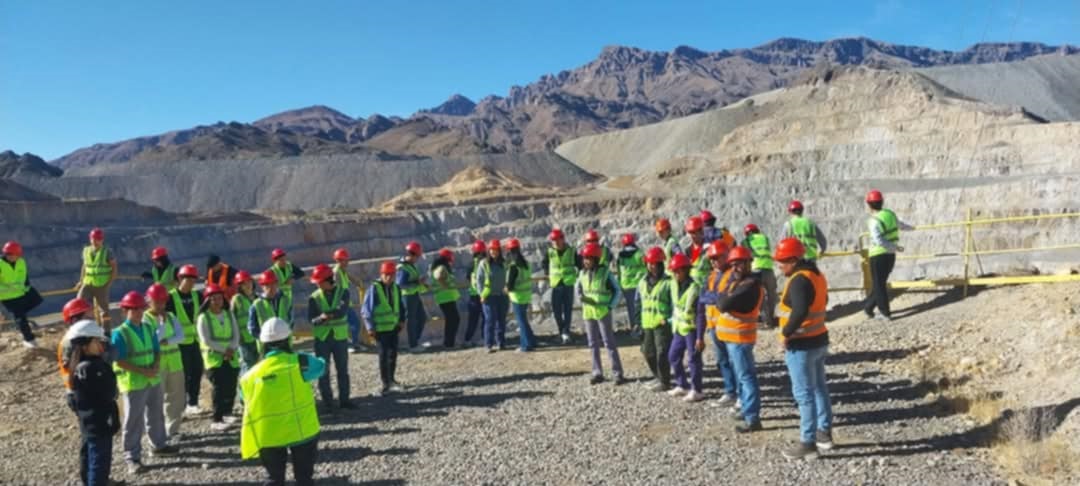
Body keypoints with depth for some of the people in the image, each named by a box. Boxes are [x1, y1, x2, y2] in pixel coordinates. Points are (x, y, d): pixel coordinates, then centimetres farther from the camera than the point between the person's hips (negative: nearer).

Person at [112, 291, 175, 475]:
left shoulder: (149, 329, 7)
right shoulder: (119, 334, -13)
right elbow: (119, 361, -17)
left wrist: (155, 367, -9)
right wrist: (142, 371, -22)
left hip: (153, 381, 7)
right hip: (133, 384, -7)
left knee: (156, 416, 20)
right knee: (133, 422, 0)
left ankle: (159, 445, 37)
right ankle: (132, 457, 8)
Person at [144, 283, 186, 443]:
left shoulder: (170, 316, 9)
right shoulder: (145, 319, -6)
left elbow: (180, 335, -2)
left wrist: (166, 341, -16)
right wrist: (162, 322, -18)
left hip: (175, 362, 5)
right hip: (156, 364, -5)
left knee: (176, 398, 9)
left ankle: (173, 430, 21)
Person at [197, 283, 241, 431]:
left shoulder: (229, 315, 10)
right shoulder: (204, 317, -5)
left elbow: (236, 335, 7)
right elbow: (206, 340, -11)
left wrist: (232, 349, -10)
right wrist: (224, 349, -15)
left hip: (231, 357, 5)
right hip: (214, 358, -5)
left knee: (231, 388, 5)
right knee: (218, 389, -10)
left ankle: (226, 413, 23)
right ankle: (216, 420, -5)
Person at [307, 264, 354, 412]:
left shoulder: (343, 293, -4)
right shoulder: (314, 297, -3)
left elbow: (341, 311, -21)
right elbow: (312, 319, -13)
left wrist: (326, 314, -27)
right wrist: (321, 318, -34)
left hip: (340, 337, 0)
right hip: (322, 339, 0)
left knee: (343, 370, 9)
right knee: (323, 372, 3)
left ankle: (344, 400, 21)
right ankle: (327, 403, 12)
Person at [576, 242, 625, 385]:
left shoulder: (605, 272, -9)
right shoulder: (582, 273, 4)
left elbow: (617, 290, -4)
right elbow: (579, 289, 14)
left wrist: (611, 306, -11)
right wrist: (581, 297, -7)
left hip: (603, 312, -5)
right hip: (588, 313, 5)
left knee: (609, 343, -4)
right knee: (593, 344, 11)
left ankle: (618, 374, 2)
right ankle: (597, 373, 19)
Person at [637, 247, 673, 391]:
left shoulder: (668, 282, -8)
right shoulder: (643, 282, 12)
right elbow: (638, 303, 17)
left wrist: (670, 320, -16)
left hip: (662, 324, -7)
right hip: (647, 324, 7)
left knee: (662, 353, -4)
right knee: (648, 352, 14)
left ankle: (664, 381, 9)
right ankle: (658, 376, 33)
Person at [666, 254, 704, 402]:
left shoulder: (694, 288, -20)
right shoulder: (674, 285, 2)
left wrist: (700, 337, -19)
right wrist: (673, 325, 15)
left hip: (691, 329, -8)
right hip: (679, 329, 8)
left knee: (693, 360, 0)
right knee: (673, 357, 13)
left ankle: (696, 390, 13)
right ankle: (682, 385, 28)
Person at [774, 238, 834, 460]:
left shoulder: (799, 280, -22)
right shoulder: (816, 274, 9)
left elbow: (800, 311, -35)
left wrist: (786, 333, -23)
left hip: (802, 345, -10)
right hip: (819, 340, 10)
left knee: (804, 394, -2)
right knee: (819, 388, 19)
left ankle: (808, 442, 5)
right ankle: (824, 433, 31)